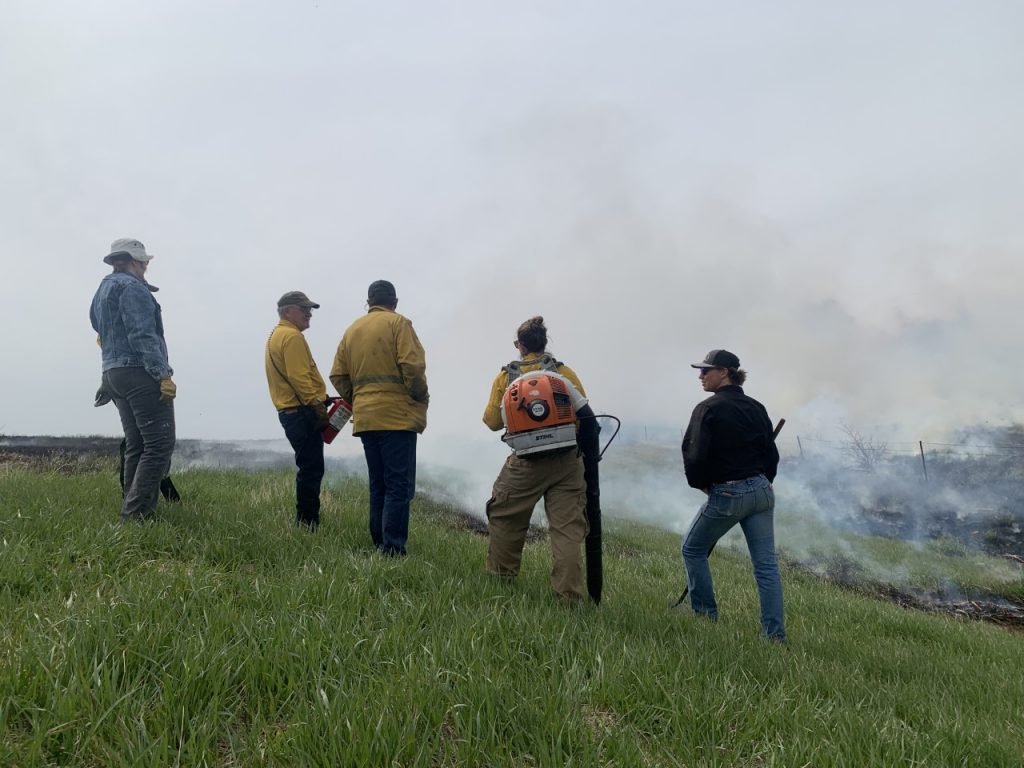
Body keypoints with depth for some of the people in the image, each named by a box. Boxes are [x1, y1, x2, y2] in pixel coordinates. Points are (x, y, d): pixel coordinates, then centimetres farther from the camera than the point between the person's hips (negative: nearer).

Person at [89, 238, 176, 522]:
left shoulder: (102, 291, 24)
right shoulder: (132, 287, -7)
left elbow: (106, 336, 23)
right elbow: (143, 336, -17)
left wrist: (108, 379, 22)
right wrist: (163, 374, -21)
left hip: (114, 373, 10)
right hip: (140, 373, -10)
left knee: (137, 446, 10)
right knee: (159, 444, -12)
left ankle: (132, 513, 10)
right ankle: (136, 513, -18)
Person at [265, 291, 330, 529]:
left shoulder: (276, 336, 22)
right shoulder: (292, 336, -11)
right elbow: (300, 378, -21)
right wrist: (318, 407, -20)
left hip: (289, 410, 11)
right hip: (303, 412, -11)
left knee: (308, 469, 14)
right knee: (312, 471, -9)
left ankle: (306, 522, 18)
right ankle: (308, 524, -8)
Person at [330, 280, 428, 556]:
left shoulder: (352, 330, 15)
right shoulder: (398, 323, -3)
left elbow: (338, 375, 11)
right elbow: (412, 366, -15)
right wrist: (421, 397, -1)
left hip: (365, 419, 6)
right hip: (397, 417, -6)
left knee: (378, 485, 14)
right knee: (400, 486, -6)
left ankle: (379, 545, 18)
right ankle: (393, 550, -11)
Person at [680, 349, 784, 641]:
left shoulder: (708, 409, -12)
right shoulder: (756, 407, 9)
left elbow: (694, 456, -18)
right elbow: (771, 453, 12)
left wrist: (702, 485, -1)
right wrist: (761, 483, 18)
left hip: (726, 495, -6)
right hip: (761, 491, 6)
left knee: (693, 549, 15)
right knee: (766, 564, 7)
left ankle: (705, 614, 22)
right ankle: (775, 633, 7)